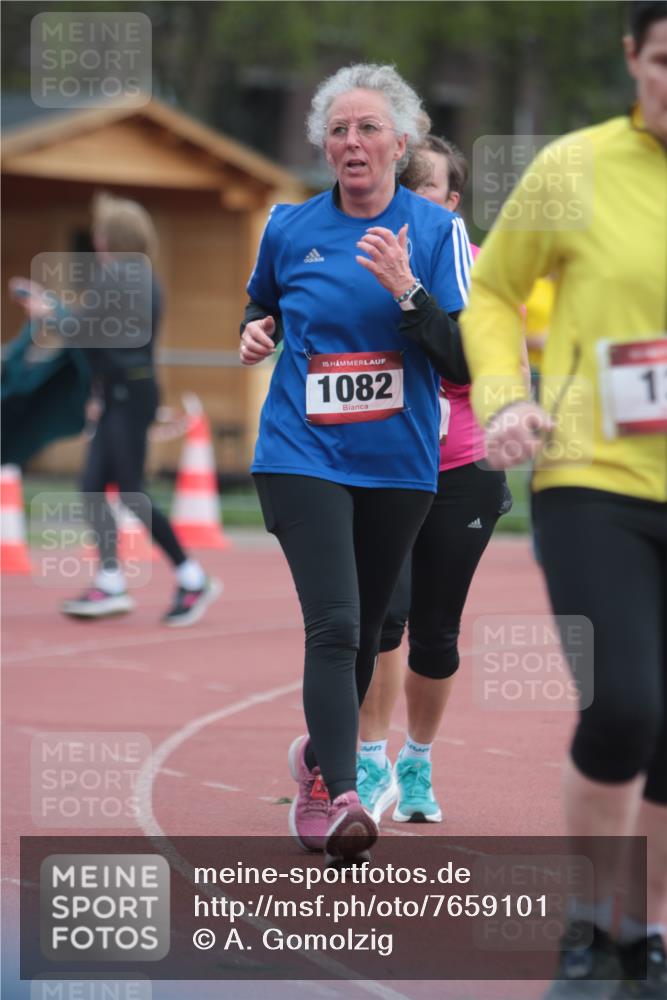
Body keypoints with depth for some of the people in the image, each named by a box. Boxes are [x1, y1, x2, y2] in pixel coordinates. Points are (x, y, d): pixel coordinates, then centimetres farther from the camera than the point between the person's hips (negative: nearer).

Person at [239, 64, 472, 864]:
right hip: (303, 456, -1)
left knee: (363, 631, 15)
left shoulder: (436, 232, -2)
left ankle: (319, 760, 39)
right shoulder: (288, 227, 2)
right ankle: (339, 800, -22)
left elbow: (466, 357, -9)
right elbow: (262, 300, 24)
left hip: (398, 462, 2)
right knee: (334, 625, -18)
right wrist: (255, 331, 2)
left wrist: (406, 290, -23)